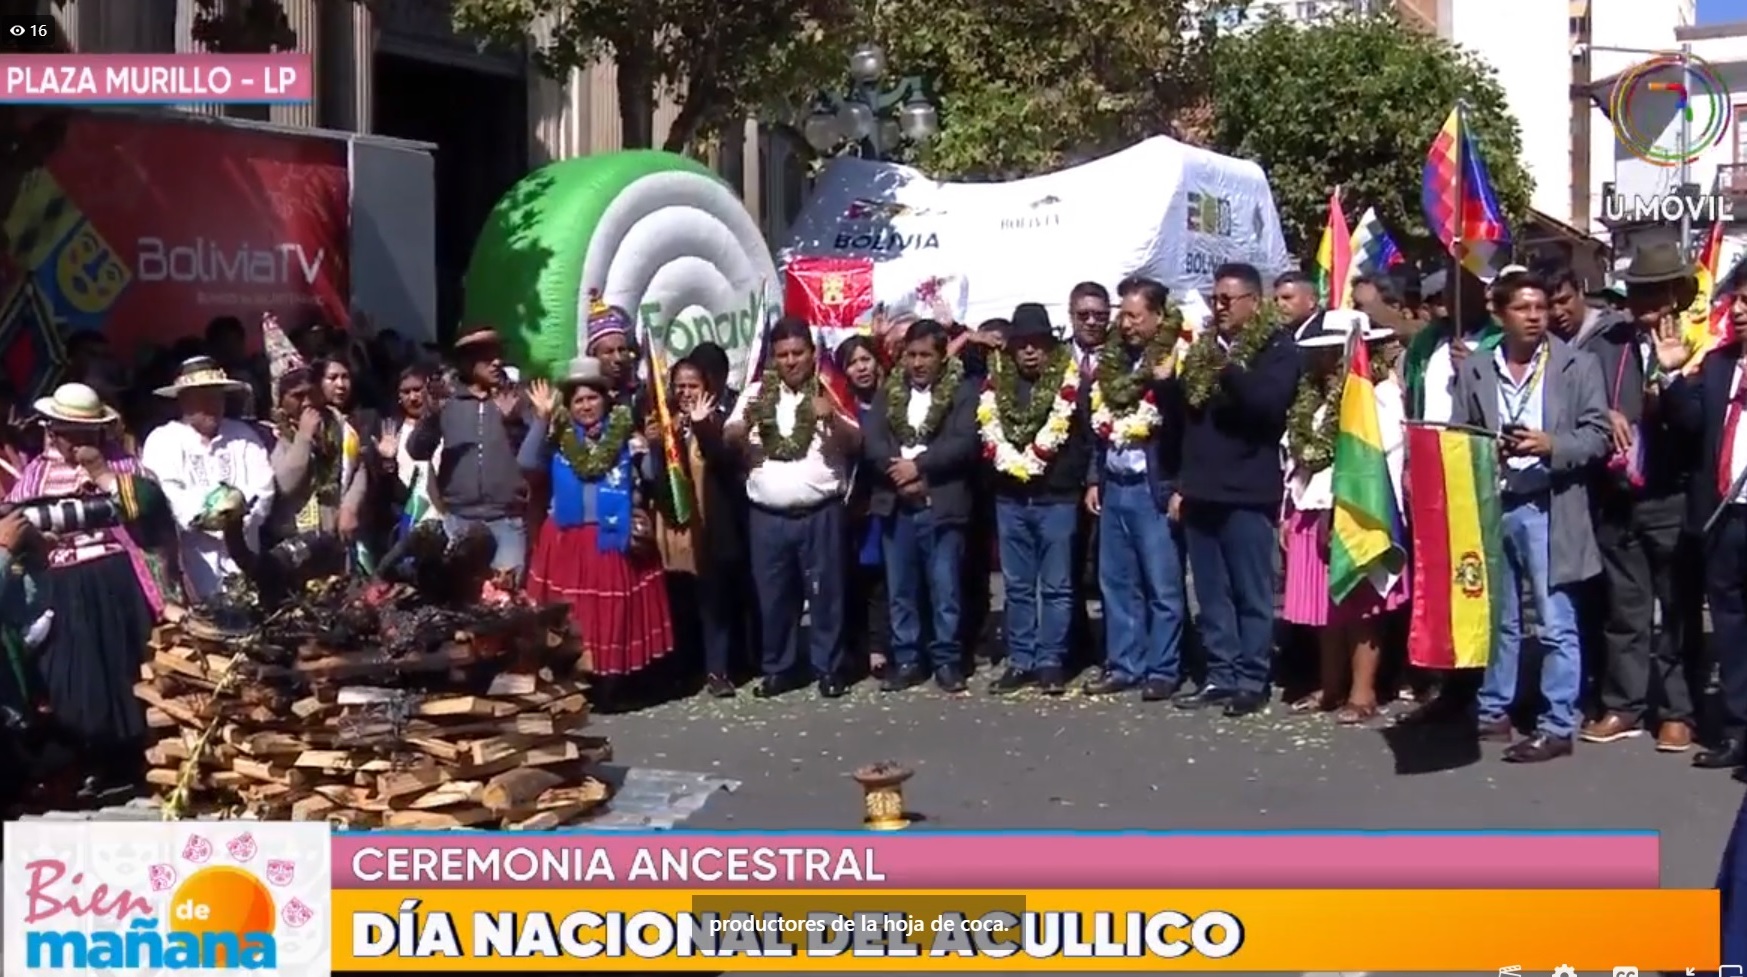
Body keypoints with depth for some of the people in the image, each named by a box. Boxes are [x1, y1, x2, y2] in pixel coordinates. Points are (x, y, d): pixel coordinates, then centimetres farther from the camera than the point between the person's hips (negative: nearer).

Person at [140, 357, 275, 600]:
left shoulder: (244, 436, 13)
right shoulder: (162, 441, 4)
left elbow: (262, 490, 2)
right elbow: (165, 498, -10)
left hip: (242, 561, 3)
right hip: (191, 565, -3)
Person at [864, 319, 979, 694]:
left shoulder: (963, 392, 2)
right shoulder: (888, 392, 12)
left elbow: (964, 443, -10)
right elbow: (871, 441, 2)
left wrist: (919, 466, -15)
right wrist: (897, 471, -14)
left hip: (942, 504, -3)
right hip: (895, 504, 4)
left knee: (945, 589, 0)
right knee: (900, 590, 8)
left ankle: (947, 660, 10)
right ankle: (907, 660, 15)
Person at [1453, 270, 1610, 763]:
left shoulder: (1578, 366, 2)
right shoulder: (1473, 370, 8)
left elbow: (1598, 435, -2)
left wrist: (1552, 446, -18)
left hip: (1548, 509, -3)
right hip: (1490, 506, 3)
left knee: (1556, 624, -2)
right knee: (1498, 620, 13)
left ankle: (1557, 726, 3)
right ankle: (1493, 711, 23)